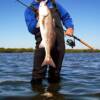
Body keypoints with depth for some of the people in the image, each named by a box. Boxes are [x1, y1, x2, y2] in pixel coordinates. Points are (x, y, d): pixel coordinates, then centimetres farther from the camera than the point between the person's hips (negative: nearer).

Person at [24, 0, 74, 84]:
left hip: (58, 37, 3)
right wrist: (38, 19, -14)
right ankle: (37, 80, -13)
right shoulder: (30, 9, 12)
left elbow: (66, 16, 20)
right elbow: (31, 29, 2)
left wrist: (70, 27, 2)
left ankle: (54, 79, 20)